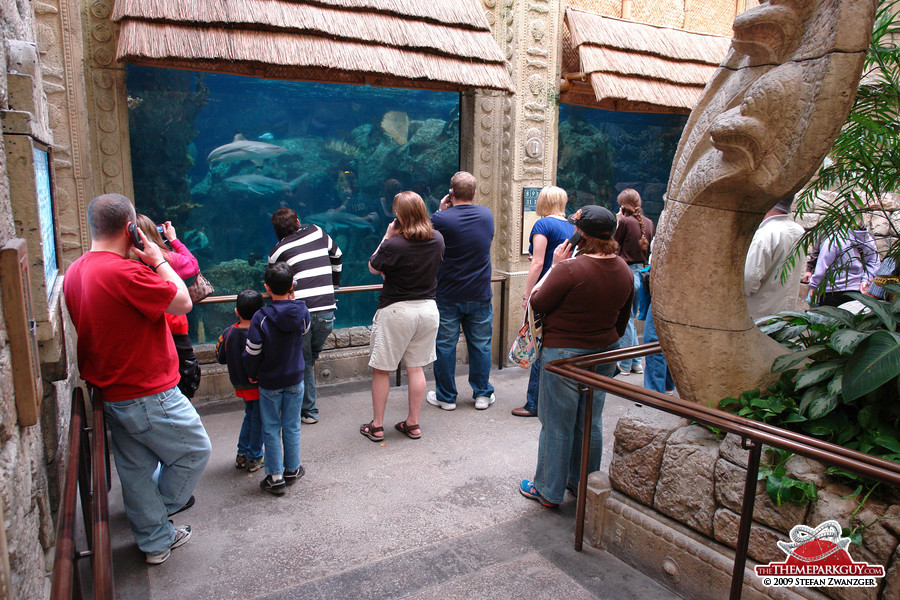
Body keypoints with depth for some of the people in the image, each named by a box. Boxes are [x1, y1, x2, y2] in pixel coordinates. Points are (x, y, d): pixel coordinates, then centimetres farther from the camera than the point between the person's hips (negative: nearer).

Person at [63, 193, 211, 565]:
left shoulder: (74, 272, 3)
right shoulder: (124, 272, -27)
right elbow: (182, 302, -19)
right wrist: (158, 260, -9)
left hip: (110, 392, 9)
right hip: (148, 395, -9)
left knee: (136, 469, 19)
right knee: (195, 450, 14)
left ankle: (156, 540, 34)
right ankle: (164, 509, 33)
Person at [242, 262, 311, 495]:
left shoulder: (261, 317, -19)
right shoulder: (302, 312, -11)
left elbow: (252, 352, -14)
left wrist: (252, 375, 4)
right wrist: (292, 301, 8)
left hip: (269, 382, -2)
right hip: (295, 380, 3)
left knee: (271, 429, 10)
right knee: (292, 427, 15)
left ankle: (275, 478, 16)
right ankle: (292, 470, 27)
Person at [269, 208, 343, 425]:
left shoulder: (276, 252, 7)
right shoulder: (317, 232, 15)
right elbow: (337, 256, 29)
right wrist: (333, 284, 42)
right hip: (327, 310, 3)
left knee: (302, 362, 13)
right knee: (312, 356, 22)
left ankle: (309, 410, 18)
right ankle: (308, 398, 24)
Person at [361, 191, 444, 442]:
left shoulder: (393, 245, -19)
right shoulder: (437, 239, -2)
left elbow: (373, 268, -1)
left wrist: (387, 236, -1)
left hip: (396, 311, -5)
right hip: (427, 308, 5)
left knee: (381, 369, 9)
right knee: (417, 368, 14)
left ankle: (377, 426, 19)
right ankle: (413, 423, 23)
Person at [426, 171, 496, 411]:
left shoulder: (441, 219, -14)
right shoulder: (487, 215, 0)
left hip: (448, 296, -3)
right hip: (480, 295, 3)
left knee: (445, 346, 8)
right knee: (481, 345, 14)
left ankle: (446, 397, 18)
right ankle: (483, 394, 24)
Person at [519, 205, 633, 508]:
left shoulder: (569, 269, -24)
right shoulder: (624, 270, 0)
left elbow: (538, 304, -13)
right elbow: (623, 318, 11)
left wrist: (555, 266, -7)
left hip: (565, 355, -7)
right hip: (604, 353, 7)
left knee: (557, 425, 7)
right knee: (591, 423, 20)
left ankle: (549, 490, 22)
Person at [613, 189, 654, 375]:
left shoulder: (625, 222, -12)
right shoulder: (649, 222, 6)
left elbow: (615, 246, -2)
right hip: (642, 273, 7)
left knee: (626, 321, 2)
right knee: (631, 319, 18)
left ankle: (625, 364, 11)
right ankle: (637, 362, 23)